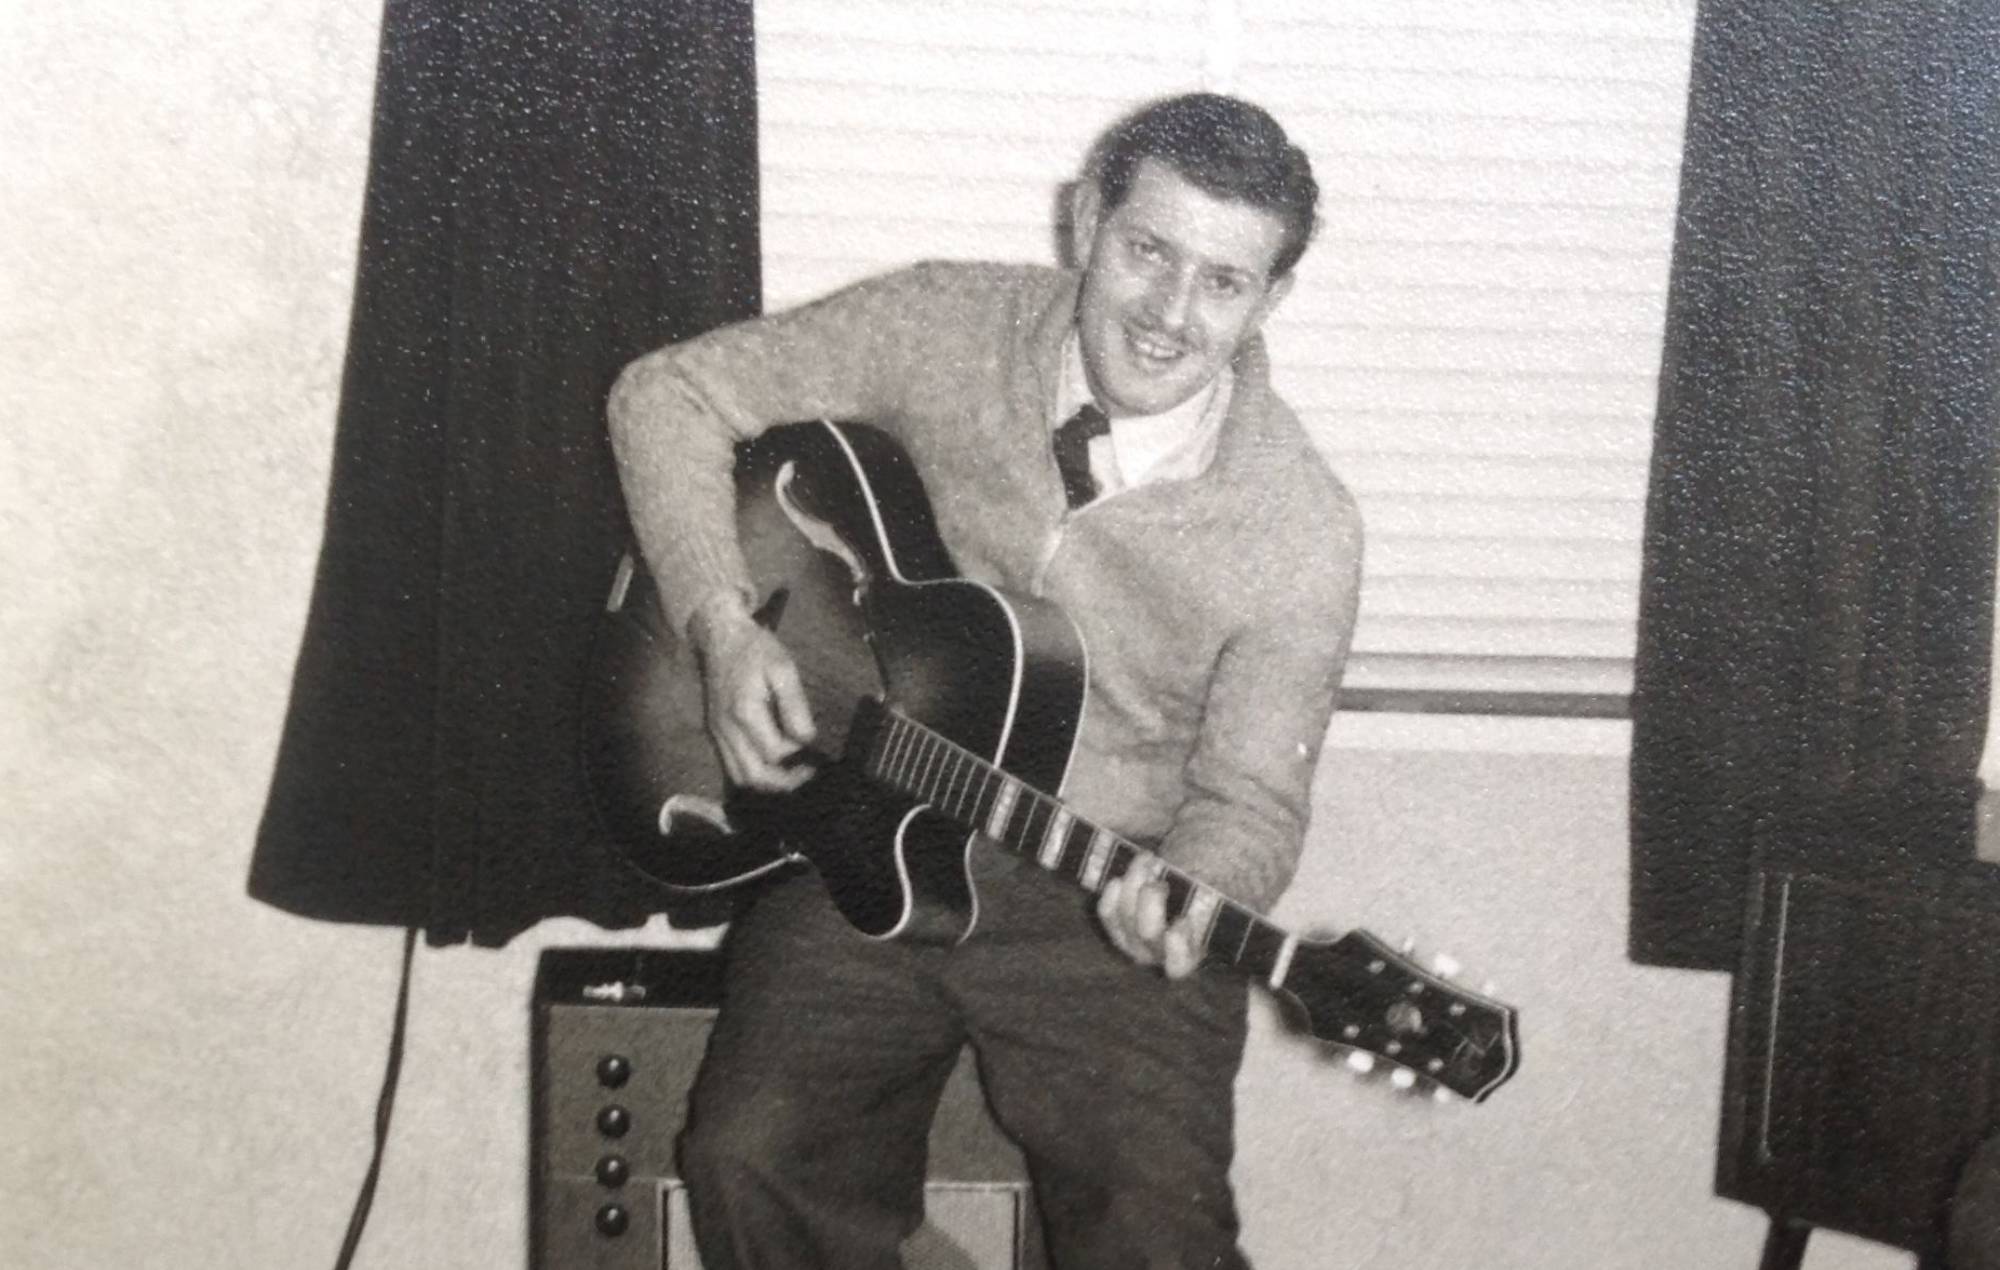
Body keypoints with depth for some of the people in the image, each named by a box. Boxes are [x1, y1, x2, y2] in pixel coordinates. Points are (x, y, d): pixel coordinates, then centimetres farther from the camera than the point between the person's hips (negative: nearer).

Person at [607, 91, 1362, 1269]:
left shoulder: (1301, 536, -12)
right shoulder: (942, 330, -7)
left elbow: (1249, 798, -4)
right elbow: (671, 392, 1)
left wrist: (1185, 898, -28)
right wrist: (724, 627, -11)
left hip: (1099, 907, -1)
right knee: (753, 1161, -20)